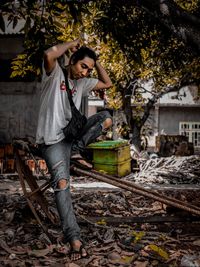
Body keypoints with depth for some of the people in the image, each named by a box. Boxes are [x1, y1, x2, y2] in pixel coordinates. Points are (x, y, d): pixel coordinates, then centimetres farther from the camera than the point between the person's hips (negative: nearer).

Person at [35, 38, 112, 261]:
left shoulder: (81, 83, 15)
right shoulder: (54, 73, -4)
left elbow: (107, 83, 23)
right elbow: (49, 54, -27)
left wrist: (96, 61, 13)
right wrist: (71, 44, -11)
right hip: (52, 140, -7)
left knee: (106, 117, -8)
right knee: (61, 182, -23)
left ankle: (76, 150, -8)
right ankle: (74, 239, -25)